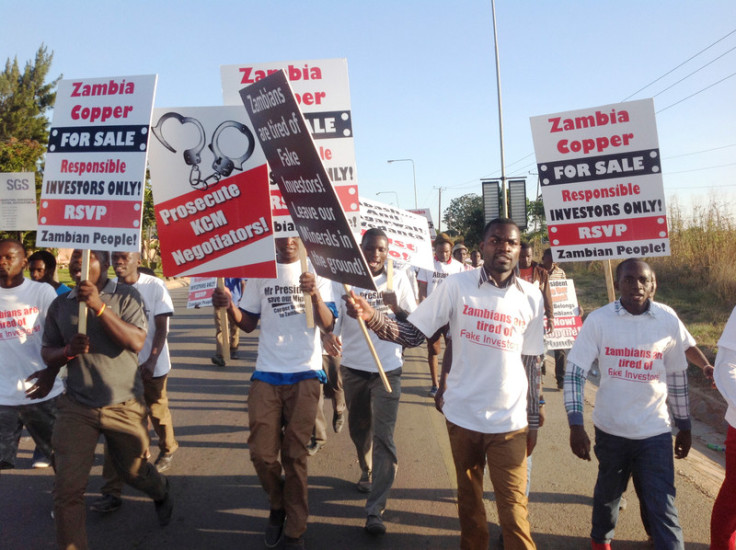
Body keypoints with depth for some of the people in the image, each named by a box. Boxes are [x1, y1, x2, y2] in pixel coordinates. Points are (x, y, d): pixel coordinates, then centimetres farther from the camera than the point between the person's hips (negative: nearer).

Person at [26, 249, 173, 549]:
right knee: (67, 488, -3)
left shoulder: (126, 296, -9)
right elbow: (47, 352, 7)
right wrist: (67, 351, -17)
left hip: (124, 405, -2)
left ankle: (162, 492, 52)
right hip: (76, 406, 2)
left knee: (134, 471, 18)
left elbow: (136, 342, -20)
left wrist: (99, 306, -27)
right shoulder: (60, 304, 1)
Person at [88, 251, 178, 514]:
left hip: (152, 365, -2)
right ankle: (112, 491, 2)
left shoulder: (154, 286, -9)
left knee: (158, 412, 15)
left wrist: (152, 361, -19)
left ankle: (168, 449, 47)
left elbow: (161, 328, -9)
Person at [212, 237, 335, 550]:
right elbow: (248, 323, 7)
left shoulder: (316, 271, -3)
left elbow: (328, 325, -11)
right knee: (262, 453, 4)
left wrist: (315, 296, -31)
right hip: (266, 374, 2)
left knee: (294, 456, 5)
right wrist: (229, 307, -14)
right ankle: (278, 506, 33)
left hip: (304, 375, -2)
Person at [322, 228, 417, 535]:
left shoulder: (398, 280, -3)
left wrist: (397, 309, -23)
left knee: (383, 437, -6)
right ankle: (368, 473, 47)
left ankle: (375, 509, -2)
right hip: (353, 368, 2)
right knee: (359, 429, 19)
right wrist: (328, 336, -29)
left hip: (387, 369, -2)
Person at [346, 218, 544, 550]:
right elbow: (412, 334, -10)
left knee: (514, 508, 4)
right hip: (462, 414, 0)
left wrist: (533, 422, 8)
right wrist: (371, 317, -27)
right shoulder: (457, 286, -7)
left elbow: (530, 364, 5)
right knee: (468, 499, 19)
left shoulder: (531, 298, -1)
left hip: (511, 421, 0)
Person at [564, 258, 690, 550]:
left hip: (655, 431, 0)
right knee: (608, 493, 21)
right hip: (610, 428, 1)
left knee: (662, 505, -2)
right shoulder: (598, 320, -10)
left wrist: (684, 427, 12)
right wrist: (576, 426, -17)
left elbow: (677, 376, 6)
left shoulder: (668, 320, -5)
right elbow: (574, 372, -10)